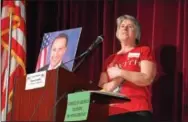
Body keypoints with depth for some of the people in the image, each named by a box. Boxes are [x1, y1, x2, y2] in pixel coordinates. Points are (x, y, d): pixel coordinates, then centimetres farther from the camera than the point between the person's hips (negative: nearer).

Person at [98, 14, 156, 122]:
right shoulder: (110, 59, 23)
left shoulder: (144, 51, 9)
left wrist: (120, 73, -7)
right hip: (112, 113, 4)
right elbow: (101, 88, 17)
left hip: (137, 112, -4)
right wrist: (116, 81, -4)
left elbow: (147, 79, -6)